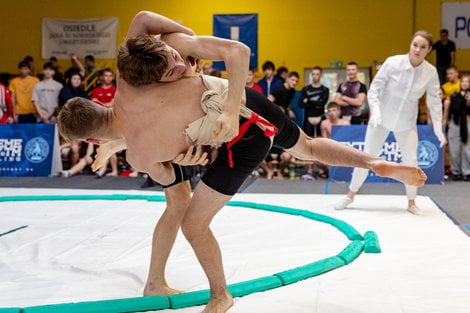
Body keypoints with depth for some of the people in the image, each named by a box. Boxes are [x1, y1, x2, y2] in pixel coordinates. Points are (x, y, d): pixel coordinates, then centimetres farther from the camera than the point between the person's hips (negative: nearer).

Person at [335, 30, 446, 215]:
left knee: (411, 161, 1)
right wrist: (375, 111, -27)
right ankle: (350, 196, 22)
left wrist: (438, 128, -11)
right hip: (382, 118, -2)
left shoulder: (431, 72, -13)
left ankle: (411, 203, 21)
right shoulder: (393, 62, -20)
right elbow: (374, 89, -14)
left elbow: (434, 101, -5)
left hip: (407, 123, 2)